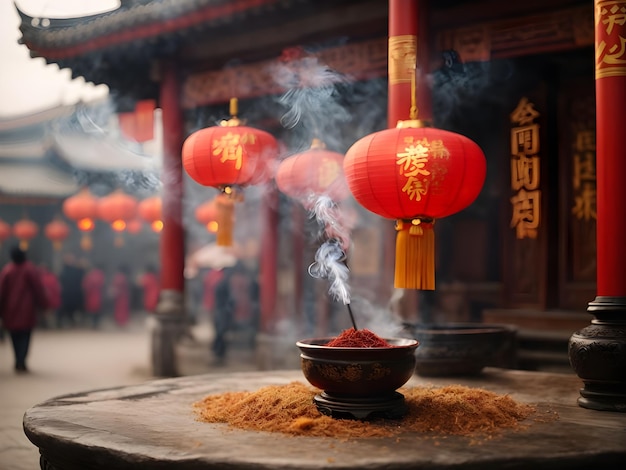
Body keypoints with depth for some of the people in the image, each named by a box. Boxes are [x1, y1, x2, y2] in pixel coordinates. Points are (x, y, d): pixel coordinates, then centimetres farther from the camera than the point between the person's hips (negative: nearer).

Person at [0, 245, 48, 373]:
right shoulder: (31, 269, -10)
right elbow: (39, 289, -8)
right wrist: (42, 304, 4)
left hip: (10, 310, 2)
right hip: (27, 309, -2)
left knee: (15, 337, 15)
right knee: (25, 336, 3)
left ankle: (19, 362, 19)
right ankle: (21, 363, -10)